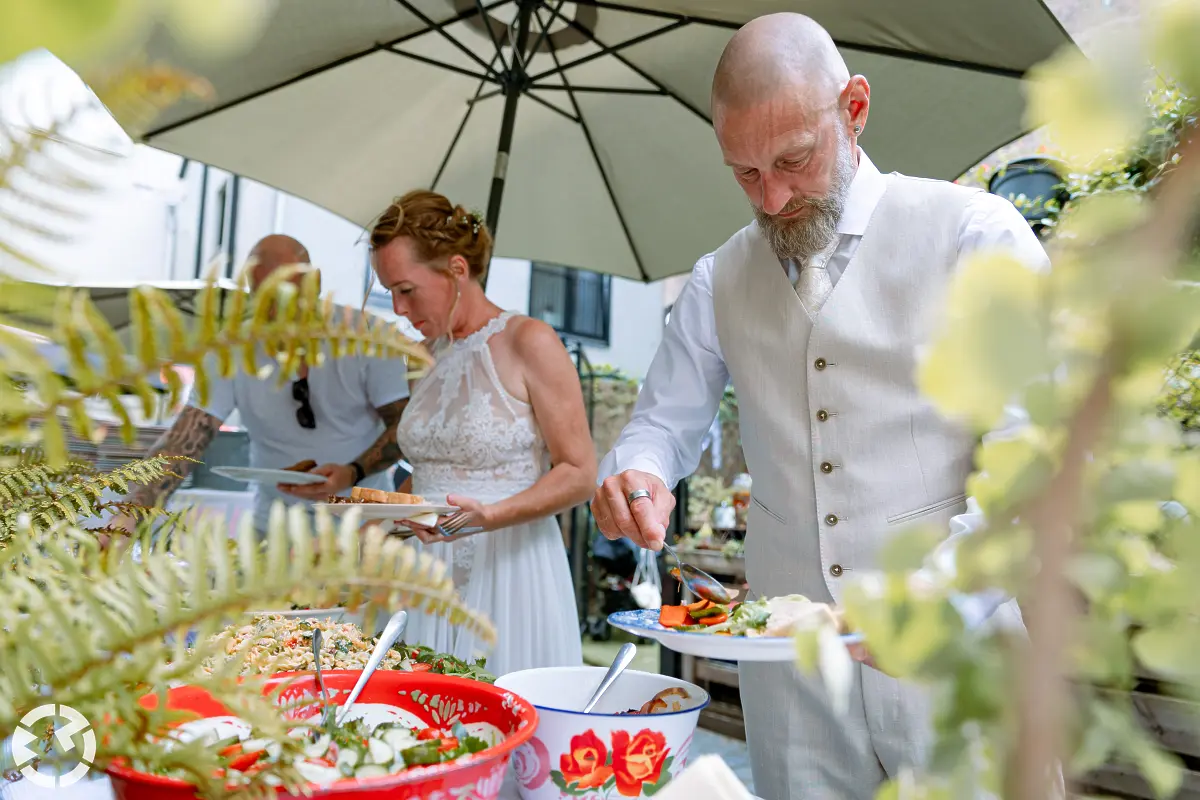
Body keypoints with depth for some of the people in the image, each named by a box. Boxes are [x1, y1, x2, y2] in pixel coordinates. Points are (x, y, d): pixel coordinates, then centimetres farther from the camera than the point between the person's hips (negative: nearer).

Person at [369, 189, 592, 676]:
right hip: (431, 574, 6)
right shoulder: (430, 353, 12)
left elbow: (579, 474, -11)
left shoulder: (529, 343, -8)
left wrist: (490, 516, -23)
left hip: (510, 570, -6)